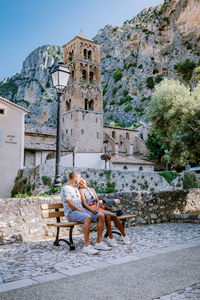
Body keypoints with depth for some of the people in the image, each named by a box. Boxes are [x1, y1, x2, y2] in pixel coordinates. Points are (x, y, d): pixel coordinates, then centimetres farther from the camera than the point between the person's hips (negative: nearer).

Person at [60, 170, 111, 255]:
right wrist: (82, 211, -16)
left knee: (101, 216, -13)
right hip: (71, 213, -8)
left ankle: (99, 242, -12)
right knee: (88, 217, -38)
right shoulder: (65, 189, -3)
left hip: (81, 210, 8)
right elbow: (70, 205, -13)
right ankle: (87, 246, -35)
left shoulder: (76, 189, 25)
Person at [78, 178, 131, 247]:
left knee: (114, 216, -16)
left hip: (98, 208, 6)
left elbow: (97, 200, 11)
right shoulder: (81, 190, 3)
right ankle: (111, 238, -25)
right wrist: (92, 210, -30)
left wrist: (96, 207, -12)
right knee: (107, 215, -30)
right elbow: (84, 203, -11)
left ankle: (124, 235, -7)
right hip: (90, 209, -6)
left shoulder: (92, 189, 22)